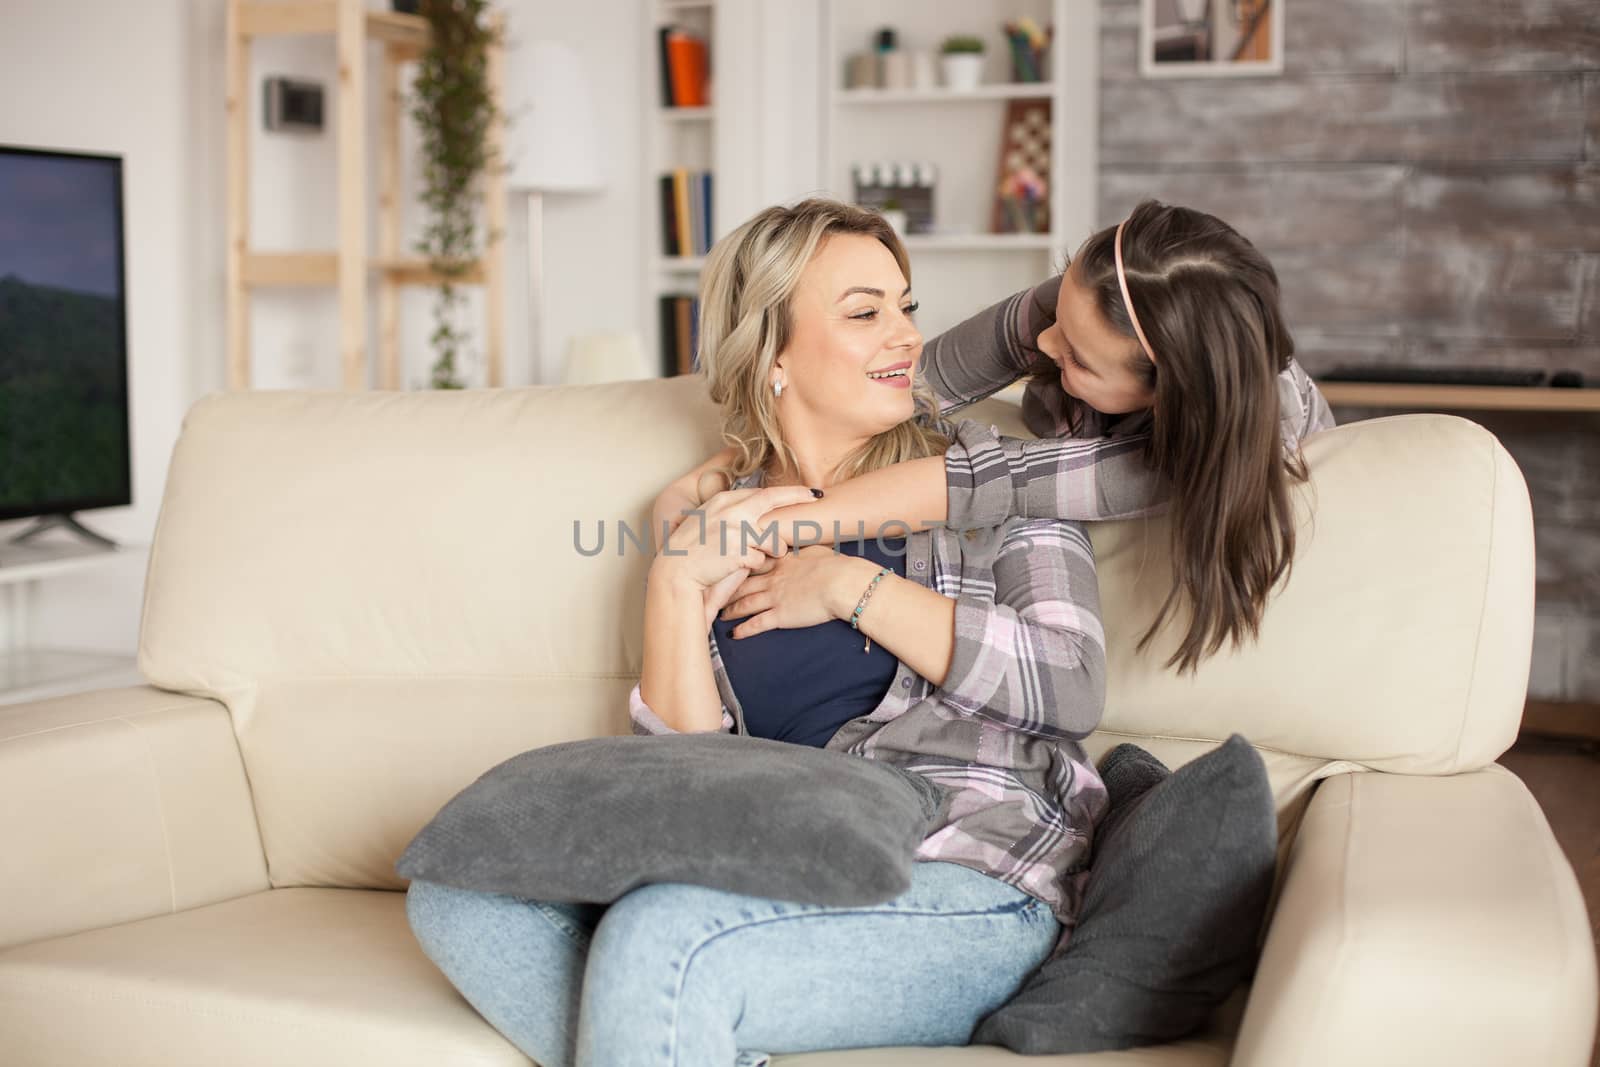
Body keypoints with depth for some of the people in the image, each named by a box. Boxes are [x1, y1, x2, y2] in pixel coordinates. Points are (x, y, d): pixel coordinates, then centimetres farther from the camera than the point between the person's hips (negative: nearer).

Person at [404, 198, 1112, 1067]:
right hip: (778, 879, 5)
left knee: (656, 938, -32)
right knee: (456, 889, -16)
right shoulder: (720, 530, 15)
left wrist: (850, 587, -6)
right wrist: (678, 586, -4)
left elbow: (1073, 689, -6)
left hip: (973, 884, -4)